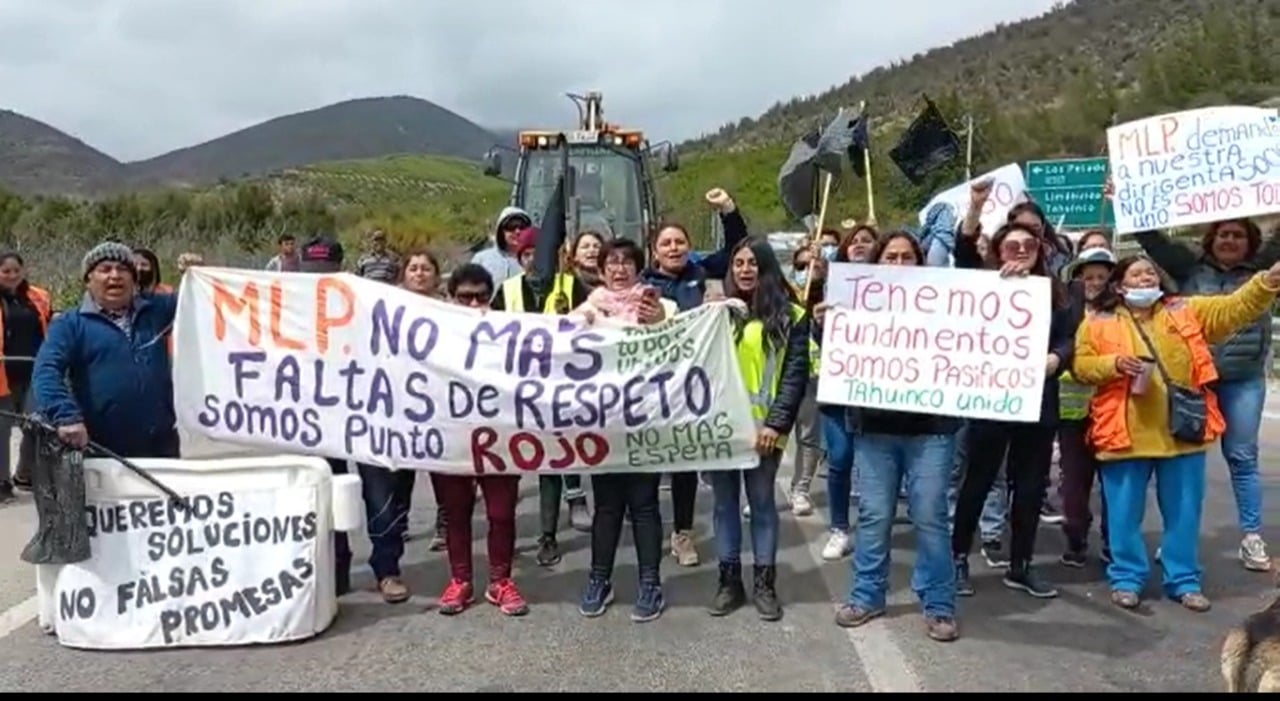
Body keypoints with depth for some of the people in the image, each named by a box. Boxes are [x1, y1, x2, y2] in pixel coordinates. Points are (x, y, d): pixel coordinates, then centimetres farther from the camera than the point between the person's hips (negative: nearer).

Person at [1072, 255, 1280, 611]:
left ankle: (1184, 580, 23)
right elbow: (1081, 366, 0)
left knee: (1183, 511, 10)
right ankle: (1126, 578, 19)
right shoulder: (1098, 322, 2)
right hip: (1126, 433, -2)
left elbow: (1234, 308, 1)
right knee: (1125, 512, 5)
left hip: (1182, 430, 2)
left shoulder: (1186, 311, 8)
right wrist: (1113, 364, -18)